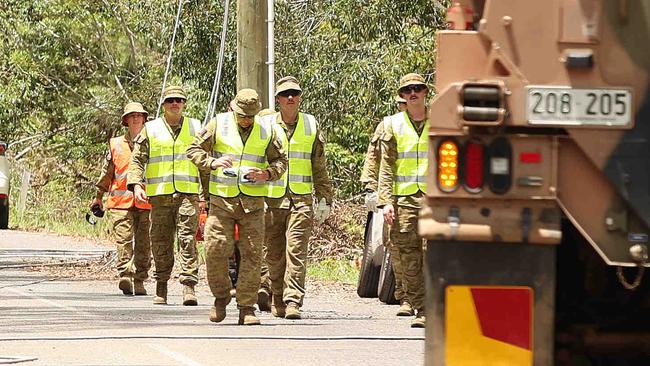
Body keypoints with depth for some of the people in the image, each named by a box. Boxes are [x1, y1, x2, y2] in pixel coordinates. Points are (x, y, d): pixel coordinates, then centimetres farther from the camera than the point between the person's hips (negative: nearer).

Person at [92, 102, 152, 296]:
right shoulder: (116, 145, 13)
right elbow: (107, 172, 20)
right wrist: (99, 196, 21)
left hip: (146, 202, 1)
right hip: (121, 201, -1)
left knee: (143, 244, 0)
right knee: (123, 240, -13)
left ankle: (139, 281, 6)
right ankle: (125, 276, -21)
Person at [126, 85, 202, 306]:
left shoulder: (195, 128, 13)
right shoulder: (151, 130, 11)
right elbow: (137, 160, 9)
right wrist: (136, 184, -6)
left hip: (188, 194, -1)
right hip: (160, 195, 1)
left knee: (188, 238, -12)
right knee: (161, 242, 3)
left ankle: (189, 286, -17)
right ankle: (161, 287, 13)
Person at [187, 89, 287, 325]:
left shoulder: (265, 130, 7)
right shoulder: (218, 124, 3)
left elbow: (281, 161, 14)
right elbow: (194, 150, 5)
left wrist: (267, 174, -7)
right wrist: (213, 162, -14)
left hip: (253, 202, 1)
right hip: (222, 199, -1)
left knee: (251, 253, -3)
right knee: (216, 249, -8)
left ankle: (247, 307, 2)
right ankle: (221, 296, 14)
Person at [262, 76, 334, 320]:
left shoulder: (311, 125, 10)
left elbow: (319, 166, 14)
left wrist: (324, 198, 10)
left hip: (301, 199, -1)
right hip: (272, 199, 1)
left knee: (296, 251, -12)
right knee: (274, 254, 5)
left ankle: (293, 302, -17)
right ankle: (278, 302, 17)